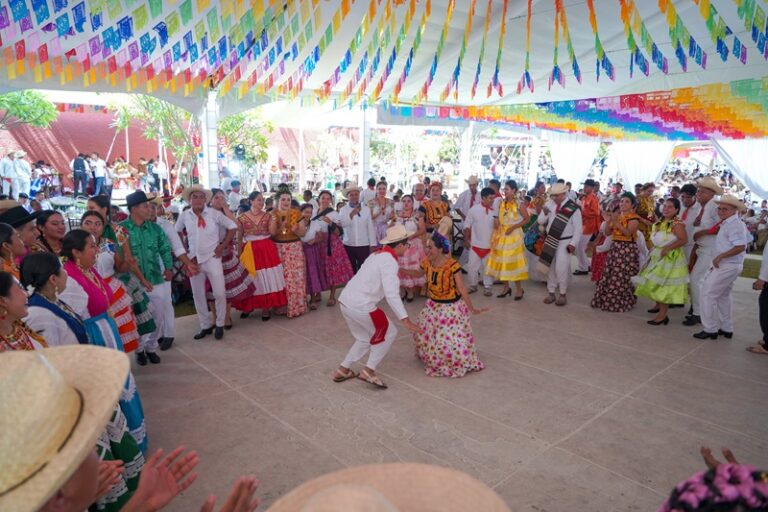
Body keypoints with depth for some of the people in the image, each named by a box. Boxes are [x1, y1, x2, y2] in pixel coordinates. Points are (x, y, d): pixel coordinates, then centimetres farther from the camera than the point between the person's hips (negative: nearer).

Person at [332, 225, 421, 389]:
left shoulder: (378, 255, 16)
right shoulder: (389, 261, -13)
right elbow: (391, 294, -22)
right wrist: (406, 320, -25)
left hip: (346, 301, 9)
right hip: (361, 306, -9)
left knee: (365, 338, 26)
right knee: (389, 333, 9)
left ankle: (342, 370, 29)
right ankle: (369, 371, 9)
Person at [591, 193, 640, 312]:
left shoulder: (634, 217, -9)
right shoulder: (616, 216, 13)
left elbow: (627, 233, -22)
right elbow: (607, 233, 7)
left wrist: (616, 222, -28)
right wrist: (609, 220, -8)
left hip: (627, 249, -7)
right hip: (615, 248, 7)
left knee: (623, 278, -2)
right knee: (610, 276, 11)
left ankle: (622, 303, 12)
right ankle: (608, 300, 23)